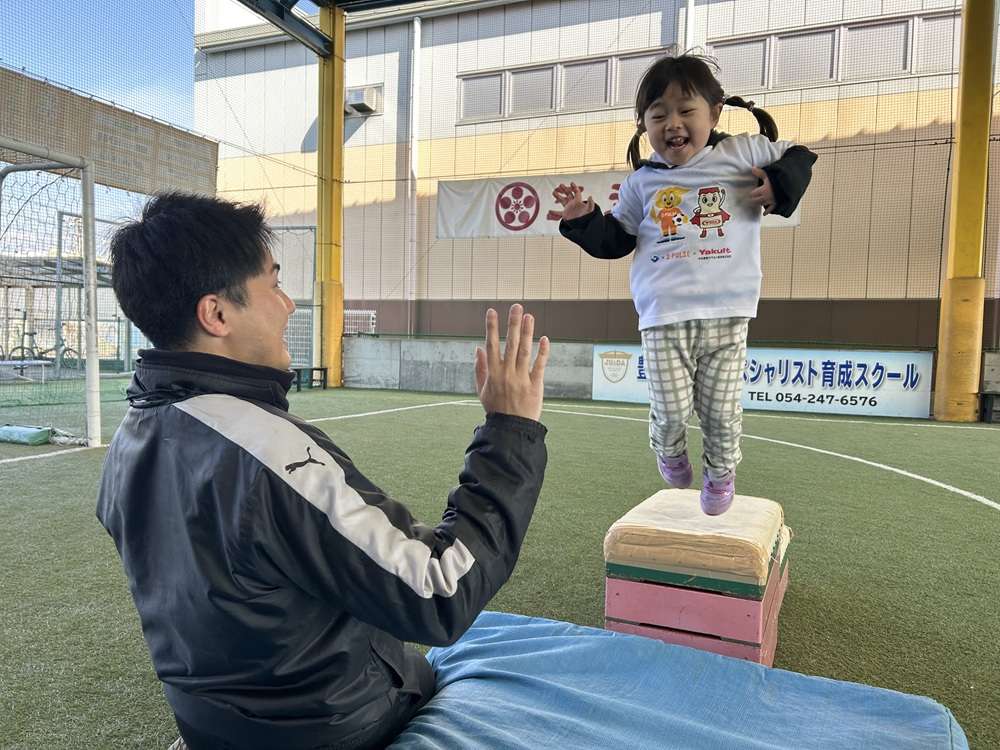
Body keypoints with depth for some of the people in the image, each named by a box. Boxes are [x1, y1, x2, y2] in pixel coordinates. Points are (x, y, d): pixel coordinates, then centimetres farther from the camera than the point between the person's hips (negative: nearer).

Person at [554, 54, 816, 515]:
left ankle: (721, 471, 35)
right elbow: (615, 240, 15)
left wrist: (778, 187, -5)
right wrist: (584, 219, -1)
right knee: (671, 411, -3)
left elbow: (798, 158, 15)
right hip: (664, 315, 1)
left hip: (727, 311, 0)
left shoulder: (742, 154, 5)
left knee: (720, 408, 5)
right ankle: (669, 453, 33)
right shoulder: (642, 182, 10)